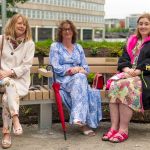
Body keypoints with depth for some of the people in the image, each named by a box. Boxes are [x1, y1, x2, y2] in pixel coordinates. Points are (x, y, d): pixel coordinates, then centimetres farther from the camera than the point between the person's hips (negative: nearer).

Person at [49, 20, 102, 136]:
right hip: (63, 80, -4)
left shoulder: (79, 48, 24)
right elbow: (55, 68, -2)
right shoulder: (55, 47, 11)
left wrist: (81, 70, -9)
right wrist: (71, 70, -16)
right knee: (79, 78, -38)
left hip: (79, 79, 4)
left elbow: (86, 67, 16)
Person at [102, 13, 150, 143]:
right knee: (115, 84, -28)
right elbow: (124, 58, 15)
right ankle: (114, 127, -31)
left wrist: (138, 71, -19)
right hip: (128, 73, 5)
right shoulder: (132, 41, 24)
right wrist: (126, 68, -6)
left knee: (126, 86, -34)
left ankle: (123, 130, -32)